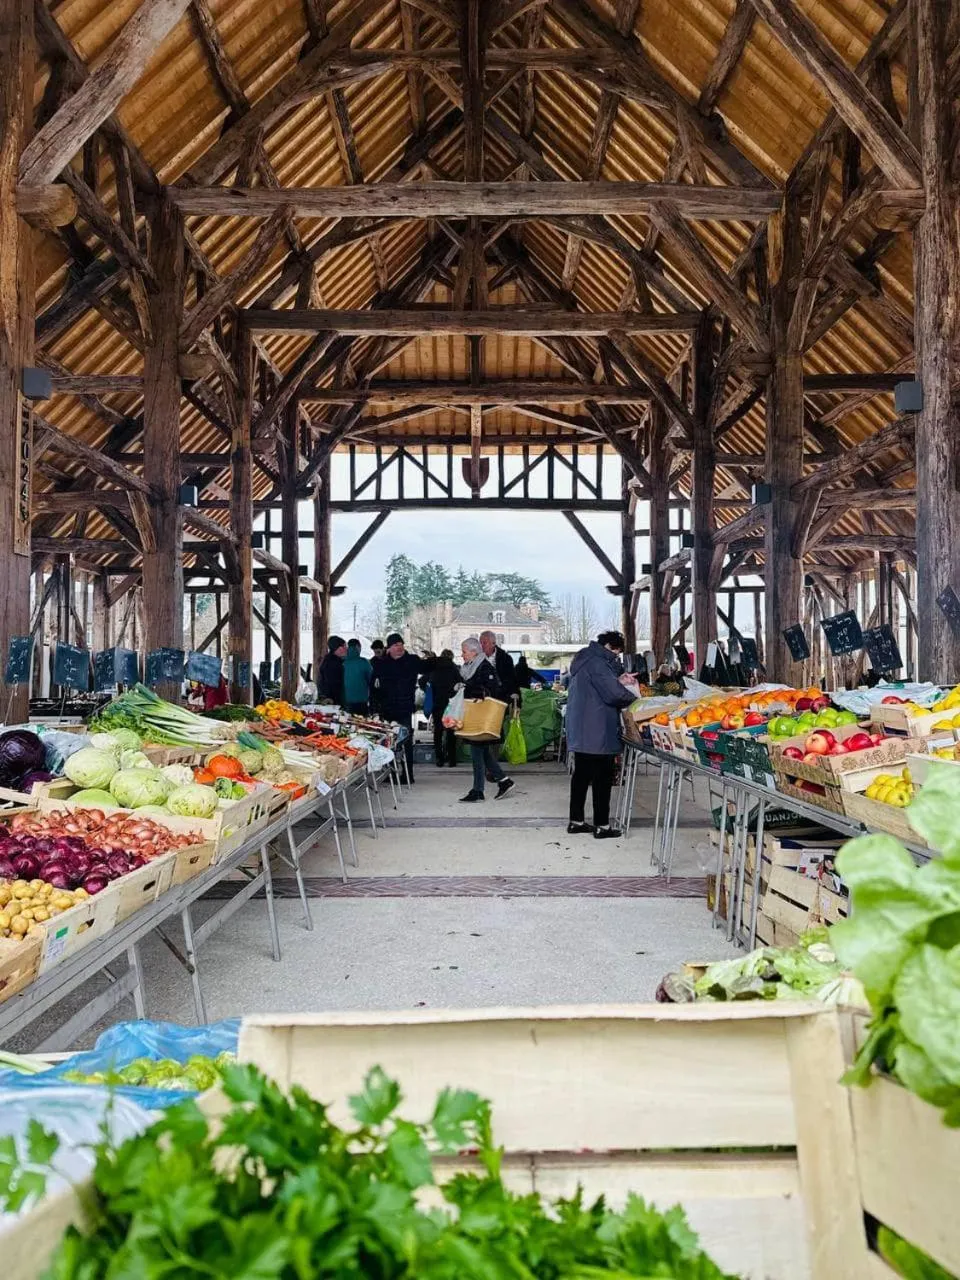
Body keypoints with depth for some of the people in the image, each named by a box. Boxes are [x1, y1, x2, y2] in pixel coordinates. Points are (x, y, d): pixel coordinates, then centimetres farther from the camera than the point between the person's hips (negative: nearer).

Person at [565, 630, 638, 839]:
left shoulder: (584, 659, 16)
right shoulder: (596, 663, -16)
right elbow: (613, 693, -21)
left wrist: (618, 680, 9)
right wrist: (634, 698, -5)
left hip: (580, 731, 10)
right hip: (597, 733, -10)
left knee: (582, 774, 14)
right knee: (602, 778, -2)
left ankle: (576, 821, 20)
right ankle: (602, 825, 3)